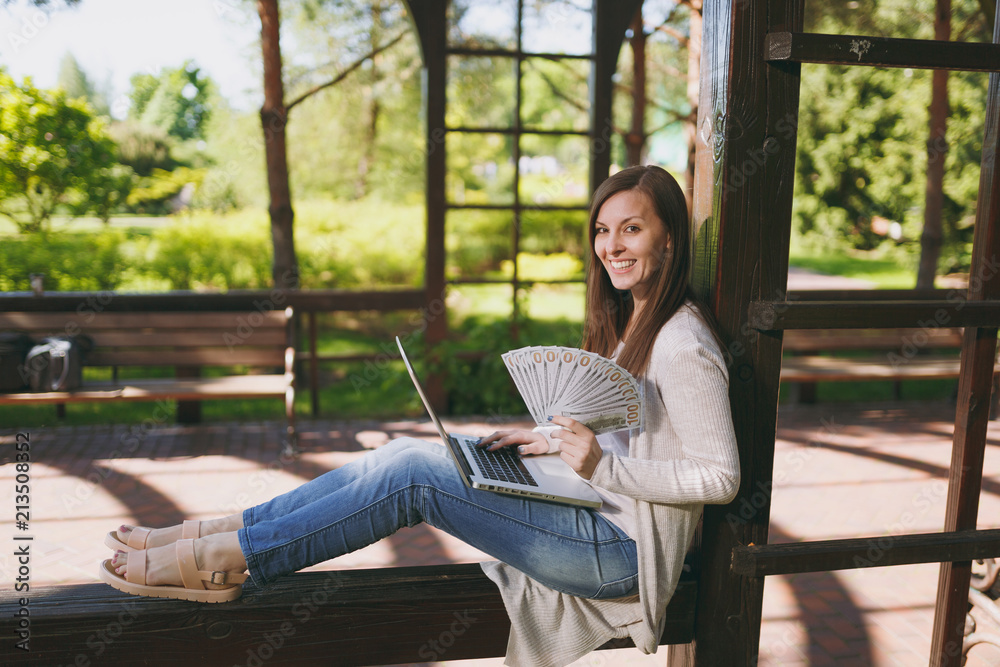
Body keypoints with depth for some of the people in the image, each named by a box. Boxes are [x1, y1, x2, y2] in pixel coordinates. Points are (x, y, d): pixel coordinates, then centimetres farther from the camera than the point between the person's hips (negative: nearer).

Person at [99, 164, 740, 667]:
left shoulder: (683, 346, -19)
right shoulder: (626, 321, 11)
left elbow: (721, 478, -19)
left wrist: (603, 465, -25)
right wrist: (554, 439, 3)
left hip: (619, 550, -8)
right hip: (597, 517, 9)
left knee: (417, 473, -19)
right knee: (411, 451, -4)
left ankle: (225, 560, -8)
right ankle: (216, 532, 1)